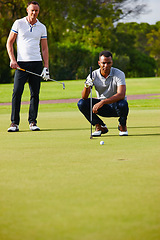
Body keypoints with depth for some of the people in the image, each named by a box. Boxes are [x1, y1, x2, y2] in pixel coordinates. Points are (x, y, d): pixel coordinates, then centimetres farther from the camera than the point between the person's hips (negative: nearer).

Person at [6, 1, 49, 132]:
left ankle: (33, 121, 8)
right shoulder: (18, 23, 3)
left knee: (35, 94, 1)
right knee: (17, 92, -10)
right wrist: (12, 60, -7)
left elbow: (45, 48, 11)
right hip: (21, 63, -2)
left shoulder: (42, 27, 9)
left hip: (37, 63, 2)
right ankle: (14, 122, -6)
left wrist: (46, 67, 3)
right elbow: (9, 43, 5)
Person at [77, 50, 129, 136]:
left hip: (116, 105, -3)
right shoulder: (94, 75, -10)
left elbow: (121, 95, -33)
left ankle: (122, 125, -4)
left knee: (122, 104, -37)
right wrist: (87, 86, -40)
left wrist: (103, 102, -44)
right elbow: (84, 97, -17)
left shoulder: (119, 74, -18)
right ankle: (100, 126, -1)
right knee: (81, 103, -19)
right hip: (102, 108, 3)